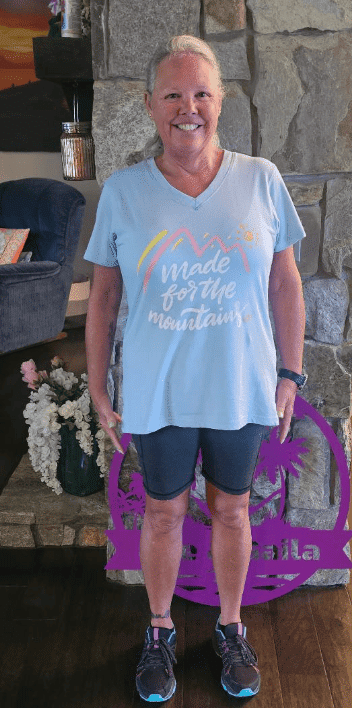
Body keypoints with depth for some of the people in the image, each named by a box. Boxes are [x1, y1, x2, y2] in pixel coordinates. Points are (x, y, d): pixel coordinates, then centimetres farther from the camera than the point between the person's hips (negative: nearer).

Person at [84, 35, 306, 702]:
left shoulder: (261, 180, -4)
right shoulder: (123, 190, -5)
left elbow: (285, 282, 1)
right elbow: (102, 296, -1)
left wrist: (290, 375, 2)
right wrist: (98, 389, -1)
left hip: (242, 390, 1)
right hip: (158, 393, 0)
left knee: (231, 508, 17)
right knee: (163, 512, 15)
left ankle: (231, 628, 41)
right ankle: (160, 631, 39)